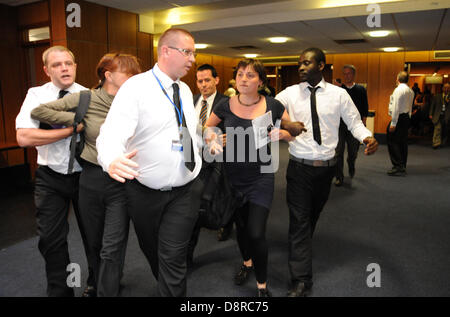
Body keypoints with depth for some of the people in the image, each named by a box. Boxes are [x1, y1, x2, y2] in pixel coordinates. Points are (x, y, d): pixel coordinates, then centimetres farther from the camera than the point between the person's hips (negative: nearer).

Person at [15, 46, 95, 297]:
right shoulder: (37, 95, -4)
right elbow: (24, 138, -17)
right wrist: (72, 130, -19)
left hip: (86, 175, 0)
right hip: (51, 178, 0)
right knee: (51, 239, 8)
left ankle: (95, 284, 37)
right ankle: (60, 291, 30)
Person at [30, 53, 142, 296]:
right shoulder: (86, 99, -4)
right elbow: (38, 111, -2)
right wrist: (75, 120, -6)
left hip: (120, 183, -1)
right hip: (91, 179, 2)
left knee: (112, 249, -3)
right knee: (95, 244, 19)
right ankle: (100, 284, 44)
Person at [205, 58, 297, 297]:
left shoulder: (272, 106, -7)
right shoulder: (226, 106, -4)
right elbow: (207, 128, 12)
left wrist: (282, 134, -16)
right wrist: (212, 141, -9)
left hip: (261, 179, -2)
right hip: (233, 177, 3)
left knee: (256, 232, -8)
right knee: (240, 225, 19)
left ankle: (262, 285, 18)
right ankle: (247, 262, 51)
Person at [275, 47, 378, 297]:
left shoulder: (339, 94, -1)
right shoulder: (290, 93, -2)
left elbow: (354, 122, 0)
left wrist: (367, 137, -19)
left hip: (326, 167, 2)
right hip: (299, 166, -2)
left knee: (313, 215, 22)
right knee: (299, 220, -3)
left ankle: (303, 247, 50)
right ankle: (301, 280, 6)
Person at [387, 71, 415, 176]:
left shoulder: (398, 90, -13)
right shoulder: (410, 91, 14)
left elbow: (396, 108, -18)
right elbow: (410, 107, 16)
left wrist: (393, 123, -18)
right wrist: (408, 118, 20)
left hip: (399, 118, -9)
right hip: (407, 118, 9)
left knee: (392, 142, -8)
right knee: (403, 142, 13)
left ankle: (398, 166, -10)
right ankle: (403, 167, 19)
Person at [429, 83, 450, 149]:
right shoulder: (437, 96, 9)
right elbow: (432, 105, 10)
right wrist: (431, 114, 4)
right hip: (438, 116, -1)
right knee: (438, 129, -13)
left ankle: (442, 143, 20)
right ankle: (436, 143, -15)